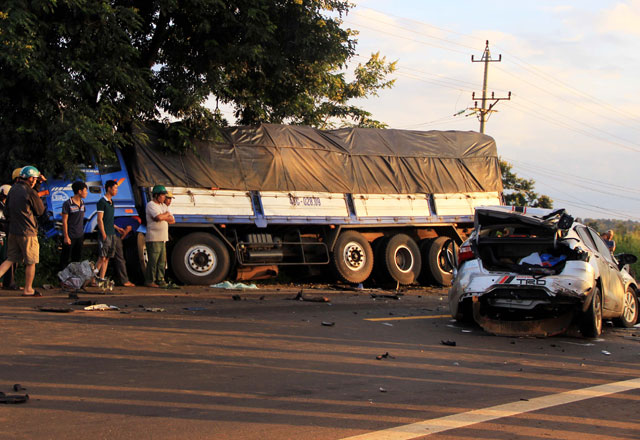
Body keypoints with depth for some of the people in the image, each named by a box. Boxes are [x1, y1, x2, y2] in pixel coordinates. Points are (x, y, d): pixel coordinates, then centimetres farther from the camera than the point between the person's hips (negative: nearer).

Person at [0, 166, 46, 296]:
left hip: (13, 230, 7)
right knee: (31, 262, 7)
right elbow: (41, 211, -4)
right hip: (27, 232, -7)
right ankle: (28, 289, 14)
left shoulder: (13, 189, 6)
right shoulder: (30, 193, -16)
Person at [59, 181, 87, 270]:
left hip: (80, 236, 7)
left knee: (77, 258, 14)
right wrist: (66, 237, -15)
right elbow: (64, 221, -12)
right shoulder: (68, 204, -13)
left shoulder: (82, 203, 8)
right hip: (70, 236, -7)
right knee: (65, 258, 1)